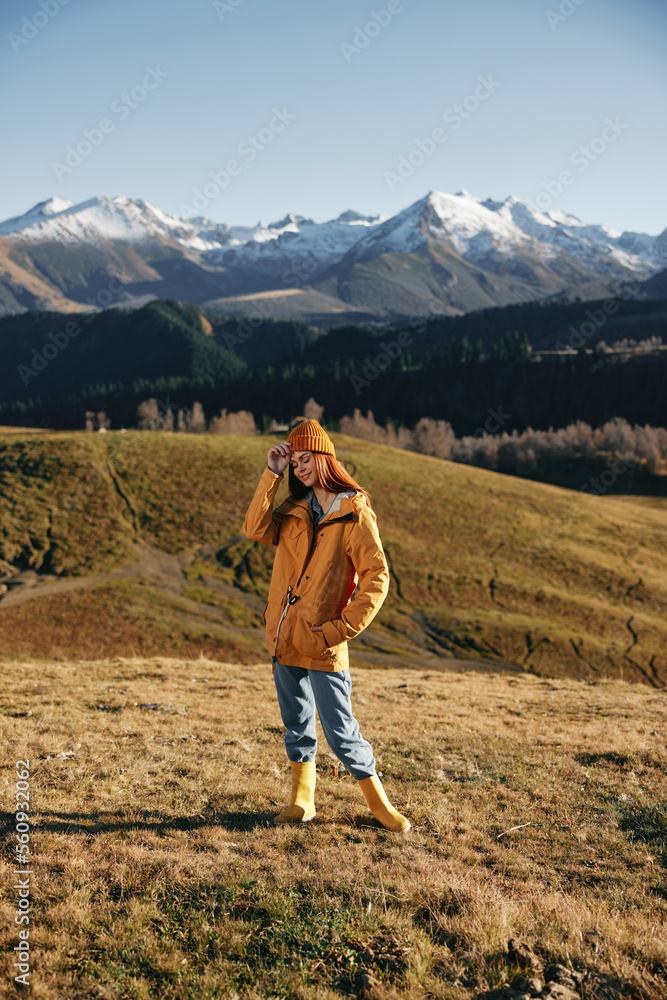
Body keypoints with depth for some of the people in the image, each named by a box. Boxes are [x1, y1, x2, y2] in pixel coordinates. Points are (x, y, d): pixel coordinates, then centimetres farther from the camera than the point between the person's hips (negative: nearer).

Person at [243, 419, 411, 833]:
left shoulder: (355, 514, -8)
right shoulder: (295, 509, 10)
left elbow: (377, 578, -12)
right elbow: (256, 529, -7)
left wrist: (342, 628, -17)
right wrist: (271, 474, -9)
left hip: (323, 644, -6)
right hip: (283, 636, 6)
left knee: (340, 732, -1)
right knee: (297, 725, 16)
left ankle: (379, 802, 16)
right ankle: (303, 799, 30)